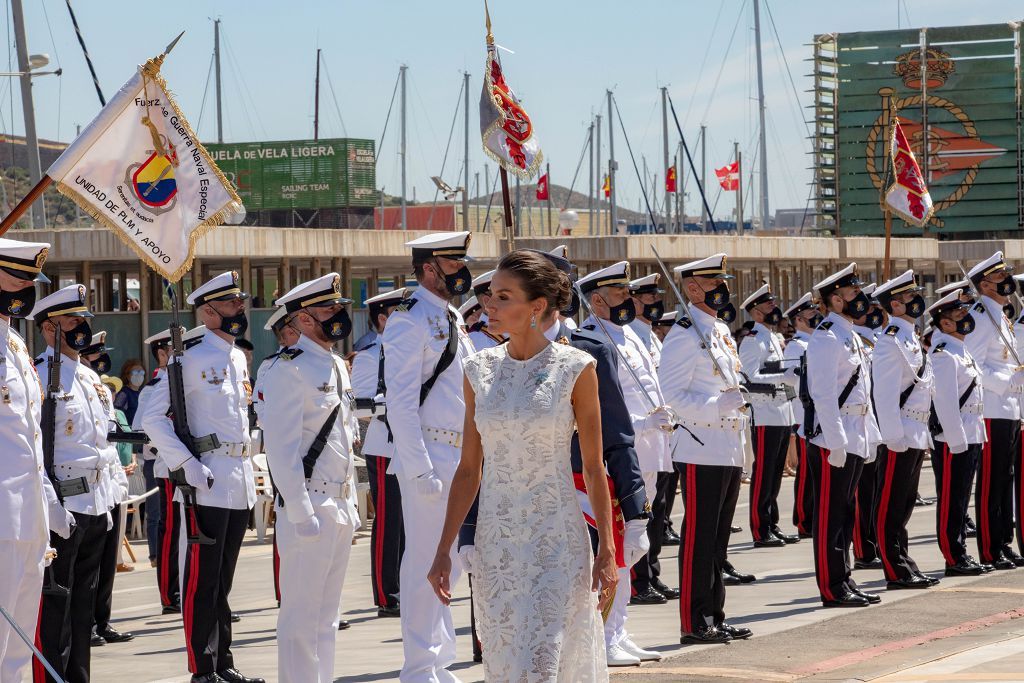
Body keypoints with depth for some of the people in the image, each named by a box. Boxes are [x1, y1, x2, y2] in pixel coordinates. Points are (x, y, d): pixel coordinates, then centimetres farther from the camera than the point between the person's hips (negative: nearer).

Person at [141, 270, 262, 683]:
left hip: (241, 484, 7)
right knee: (203, 579, -4)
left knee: (224, 578, 13)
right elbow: (152, 418, -12)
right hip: (208, 484, -7)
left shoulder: (238, 359, 15)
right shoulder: (191, 359, -9)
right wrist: (186, 463, -18)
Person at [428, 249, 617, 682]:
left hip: (557, 540, -4)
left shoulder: (574, 368, -5)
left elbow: (594, 468, -3)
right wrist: (444, 550, 5)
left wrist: (607, 551, -5)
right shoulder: (480, 369, 5)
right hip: (495, 543, 4)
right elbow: (469, 468, 8)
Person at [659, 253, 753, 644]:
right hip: (701, 451, -9)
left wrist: (741, 410, 17)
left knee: (718, 538, 13)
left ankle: (715, 617, 19)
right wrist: (719, 405, -25)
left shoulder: (722, 331, 17)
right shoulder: (684, 335, -12)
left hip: (730, 451, 9)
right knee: (698, 538, -5)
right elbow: (670, 395, -18)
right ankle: (693, 623, -2)